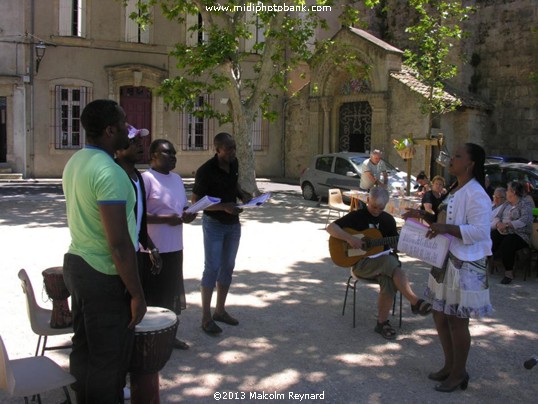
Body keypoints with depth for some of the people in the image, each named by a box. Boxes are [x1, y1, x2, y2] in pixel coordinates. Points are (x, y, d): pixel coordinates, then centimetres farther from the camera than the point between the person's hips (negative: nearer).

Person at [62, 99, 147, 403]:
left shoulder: (75, 162, 7)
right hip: (104, 276, -9)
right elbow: (119, 243, -24)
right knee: (109, 361, 4)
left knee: (84, 350, 21)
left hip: (76, 263, 10)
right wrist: (137, 294, -18)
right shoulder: (110, 173, -22)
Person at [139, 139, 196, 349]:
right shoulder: (146, 178, -12)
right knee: (152, 298, 2)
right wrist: (165, 219, -24)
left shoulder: (177, 179, 14)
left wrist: (187, 215, 1)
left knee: (171, 295, 17)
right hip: (152, 250, -8)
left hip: (175, 248, 8)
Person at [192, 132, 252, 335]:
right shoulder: (206, 171, -20)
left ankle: (220, 310, 24)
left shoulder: (234, 163, 0)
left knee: (228, 267, 12)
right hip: (214, 224, -7)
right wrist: (223, 207, -26)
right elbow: (195, 201, -16)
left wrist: (244, 195, -4)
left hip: (233, 223, 7)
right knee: (212, 268, -6)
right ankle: (206, 317, 3)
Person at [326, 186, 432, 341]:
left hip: (384, 262, 4)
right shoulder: (357, 216, -1)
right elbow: (331, 227, -9)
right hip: (361, 263, -4)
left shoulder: (388, 220, 12)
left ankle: (382, 322, -17)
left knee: (389, 280, -31)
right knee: (391, 262, -33)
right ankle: (415, 302, -32)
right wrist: (350, 238, -22)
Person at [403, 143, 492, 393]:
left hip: (464, 266, -10)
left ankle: (459, 373, 20)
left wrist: (446, 228, -30)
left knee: (456, 321, 3)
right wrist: (425, 216, 8)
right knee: (440, 316, 16)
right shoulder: (455, 190, 13)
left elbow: (479, 231, -26)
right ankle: (449, 365, 32)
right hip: (445, 262, 10)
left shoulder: (476, 195, -18)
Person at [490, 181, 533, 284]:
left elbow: (524, 221, -20)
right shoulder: (507, 204, 19)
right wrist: (498, 223, -11)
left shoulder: (525, 205, -5)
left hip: (520, 234, -6)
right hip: (504, 232, 6)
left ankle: (509, 272, -23)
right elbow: (498, 216, 13)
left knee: (507, 242, -36)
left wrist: (506, 224, -29)